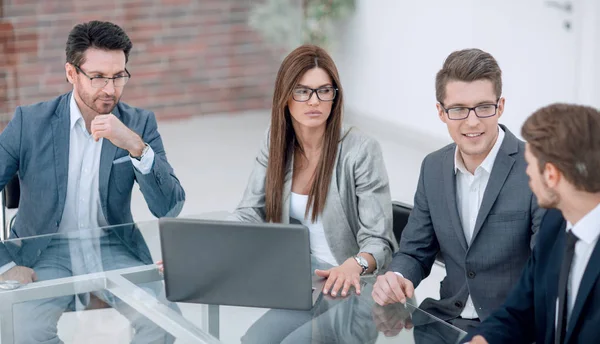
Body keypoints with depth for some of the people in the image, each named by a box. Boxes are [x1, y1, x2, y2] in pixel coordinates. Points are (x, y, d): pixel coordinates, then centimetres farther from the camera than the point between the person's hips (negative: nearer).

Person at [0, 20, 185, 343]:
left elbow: (169, 208, -9)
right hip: (46, 252, -1)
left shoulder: (139, 124, -1)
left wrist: (137, 147, -24)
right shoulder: (30, 122, -5)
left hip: (113, 248, 2)